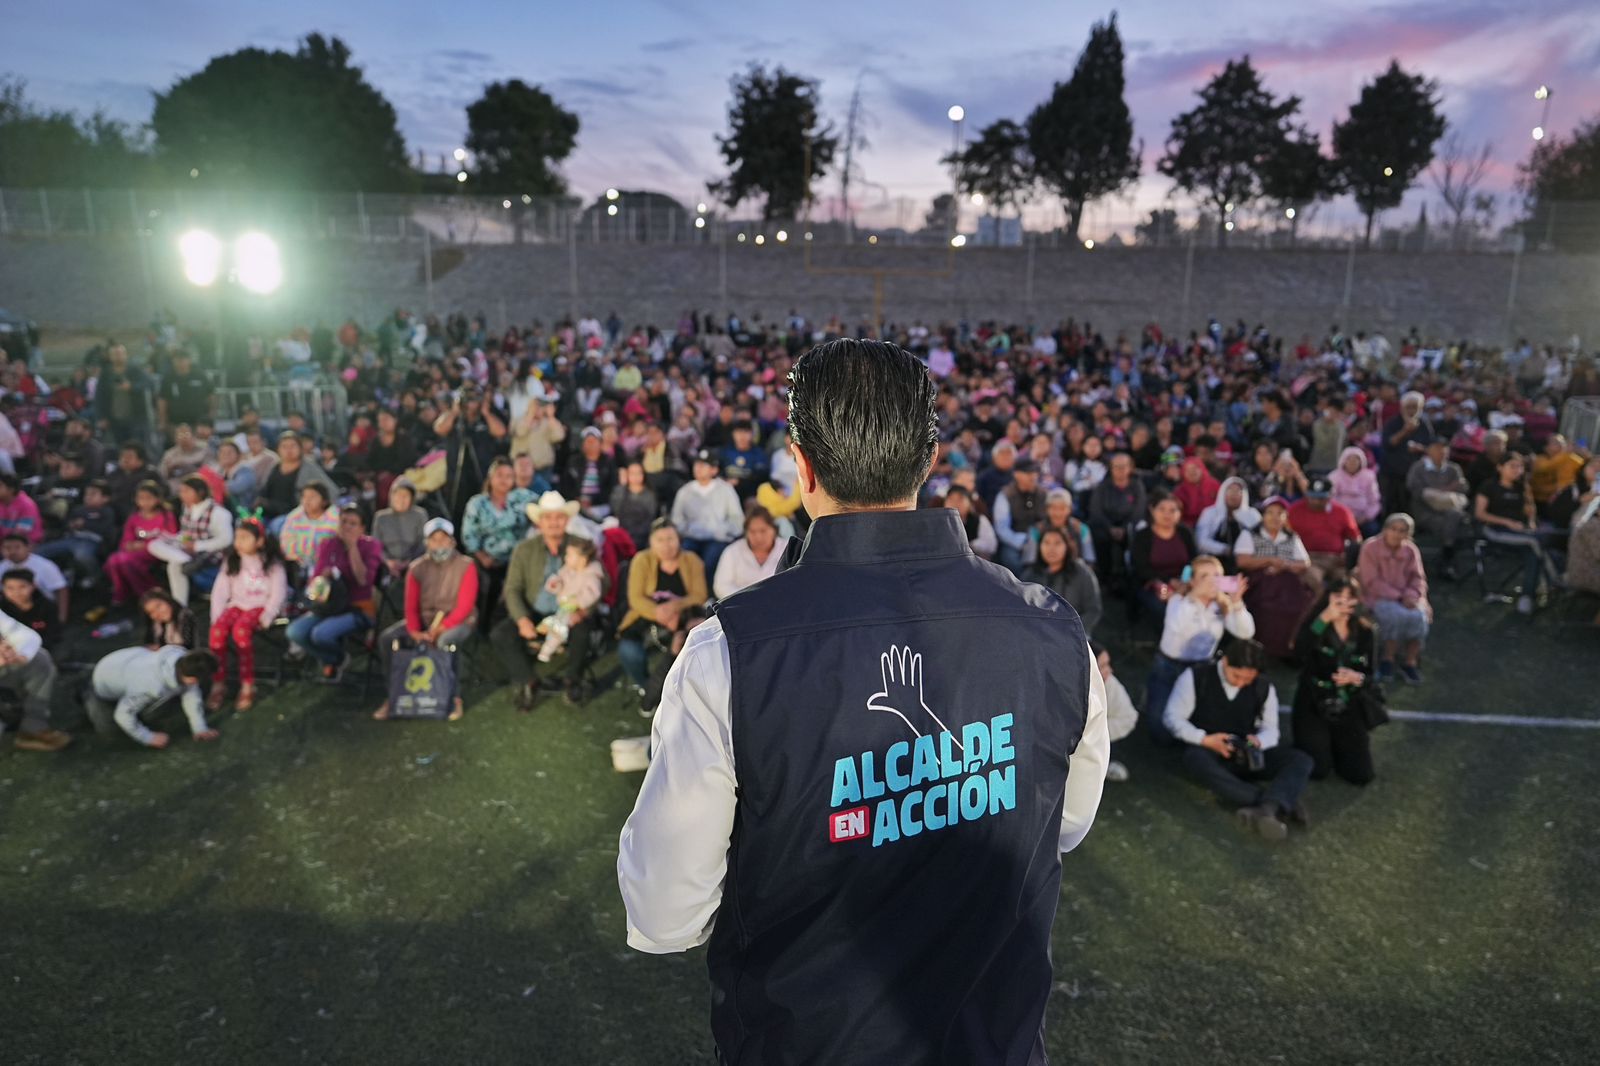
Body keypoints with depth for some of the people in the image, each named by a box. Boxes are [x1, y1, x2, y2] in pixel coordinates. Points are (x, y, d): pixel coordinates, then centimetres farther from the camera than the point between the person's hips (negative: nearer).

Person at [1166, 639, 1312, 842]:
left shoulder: (1264, 688, 6)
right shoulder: (1196, 676, -7)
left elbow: (1271, 729, 9)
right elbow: (1173, 717, -7)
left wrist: (1258, 741, -16)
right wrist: (1205, 740, -21)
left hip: (1246, 754, 4)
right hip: (1206, 750, -4)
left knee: (1301, 760, -19)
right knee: (1197, 759, -42)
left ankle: (1267, 808, -46)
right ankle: (1281, 806, -42)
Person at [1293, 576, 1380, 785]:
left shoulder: (1365, 632, 0)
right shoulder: (1315, 623, -9)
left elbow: (1371, 675, 2)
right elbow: (1300, 654, -30)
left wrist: (1357, 678, -22)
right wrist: (1325, 619, -36)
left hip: (1349, 708, 3)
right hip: (1313, 704, -3)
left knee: (1361, 775, -4)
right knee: (1316, 770, -14)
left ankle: (1334, 745, 27)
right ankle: (1319, 743, 21)